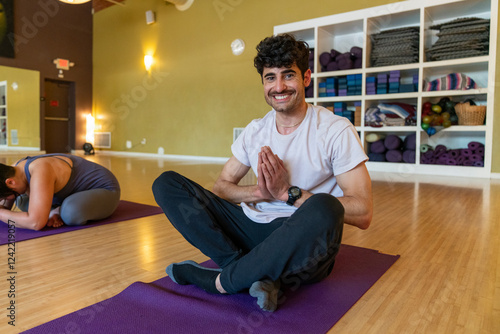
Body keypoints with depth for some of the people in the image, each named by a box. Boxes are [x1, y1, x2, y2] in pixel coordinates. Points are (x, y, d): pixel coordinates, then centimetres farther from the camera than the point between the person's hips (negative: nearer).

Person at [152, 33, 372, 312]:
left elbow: (363, 214, -14)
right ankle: (256, 274, -20)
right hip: (253, 229, 5)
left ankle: (220, 281, -18)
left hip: (303, 246, -4)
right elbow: (222, 185, 8)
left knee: (323, 209, -40)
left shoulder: (336, 130, -8)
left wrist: (288, 192, -19)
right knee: (167, 183, -6)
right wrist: (259, 192, -13)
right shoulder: (255, 130, 7)